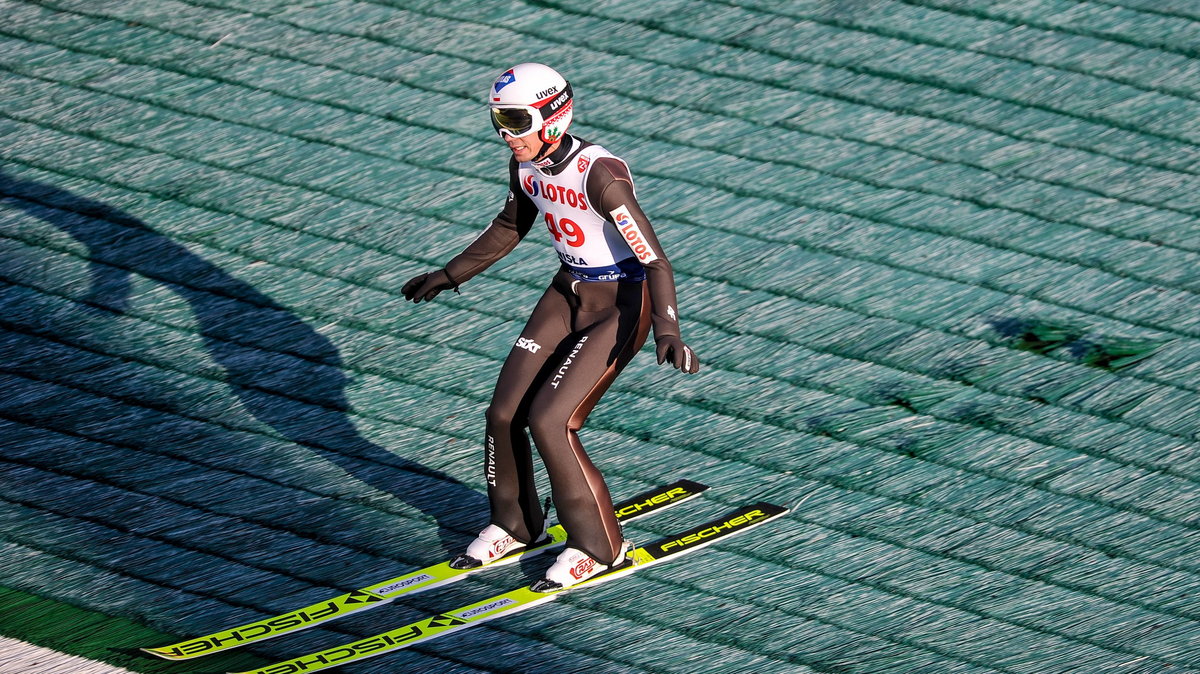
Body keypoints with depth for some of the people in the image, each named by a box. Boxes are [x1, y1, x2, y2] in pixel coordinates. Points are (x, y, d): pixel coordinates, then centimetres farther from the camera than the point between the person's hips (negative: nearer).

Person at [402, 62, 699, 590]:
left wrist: (667, 331, -42)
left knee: (548, 420, -14)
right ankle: (514, 525, 26)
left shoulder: (599, 174, -28)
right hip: (568, 291, 7)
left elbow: (654, 259, -28)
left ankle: (597, 546, 4)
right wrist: (450, 275, 22)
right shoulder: (525, 166, -5)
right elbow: (512, 226, 16)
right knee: (504, 413, 1)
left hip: (622, 303, -7)